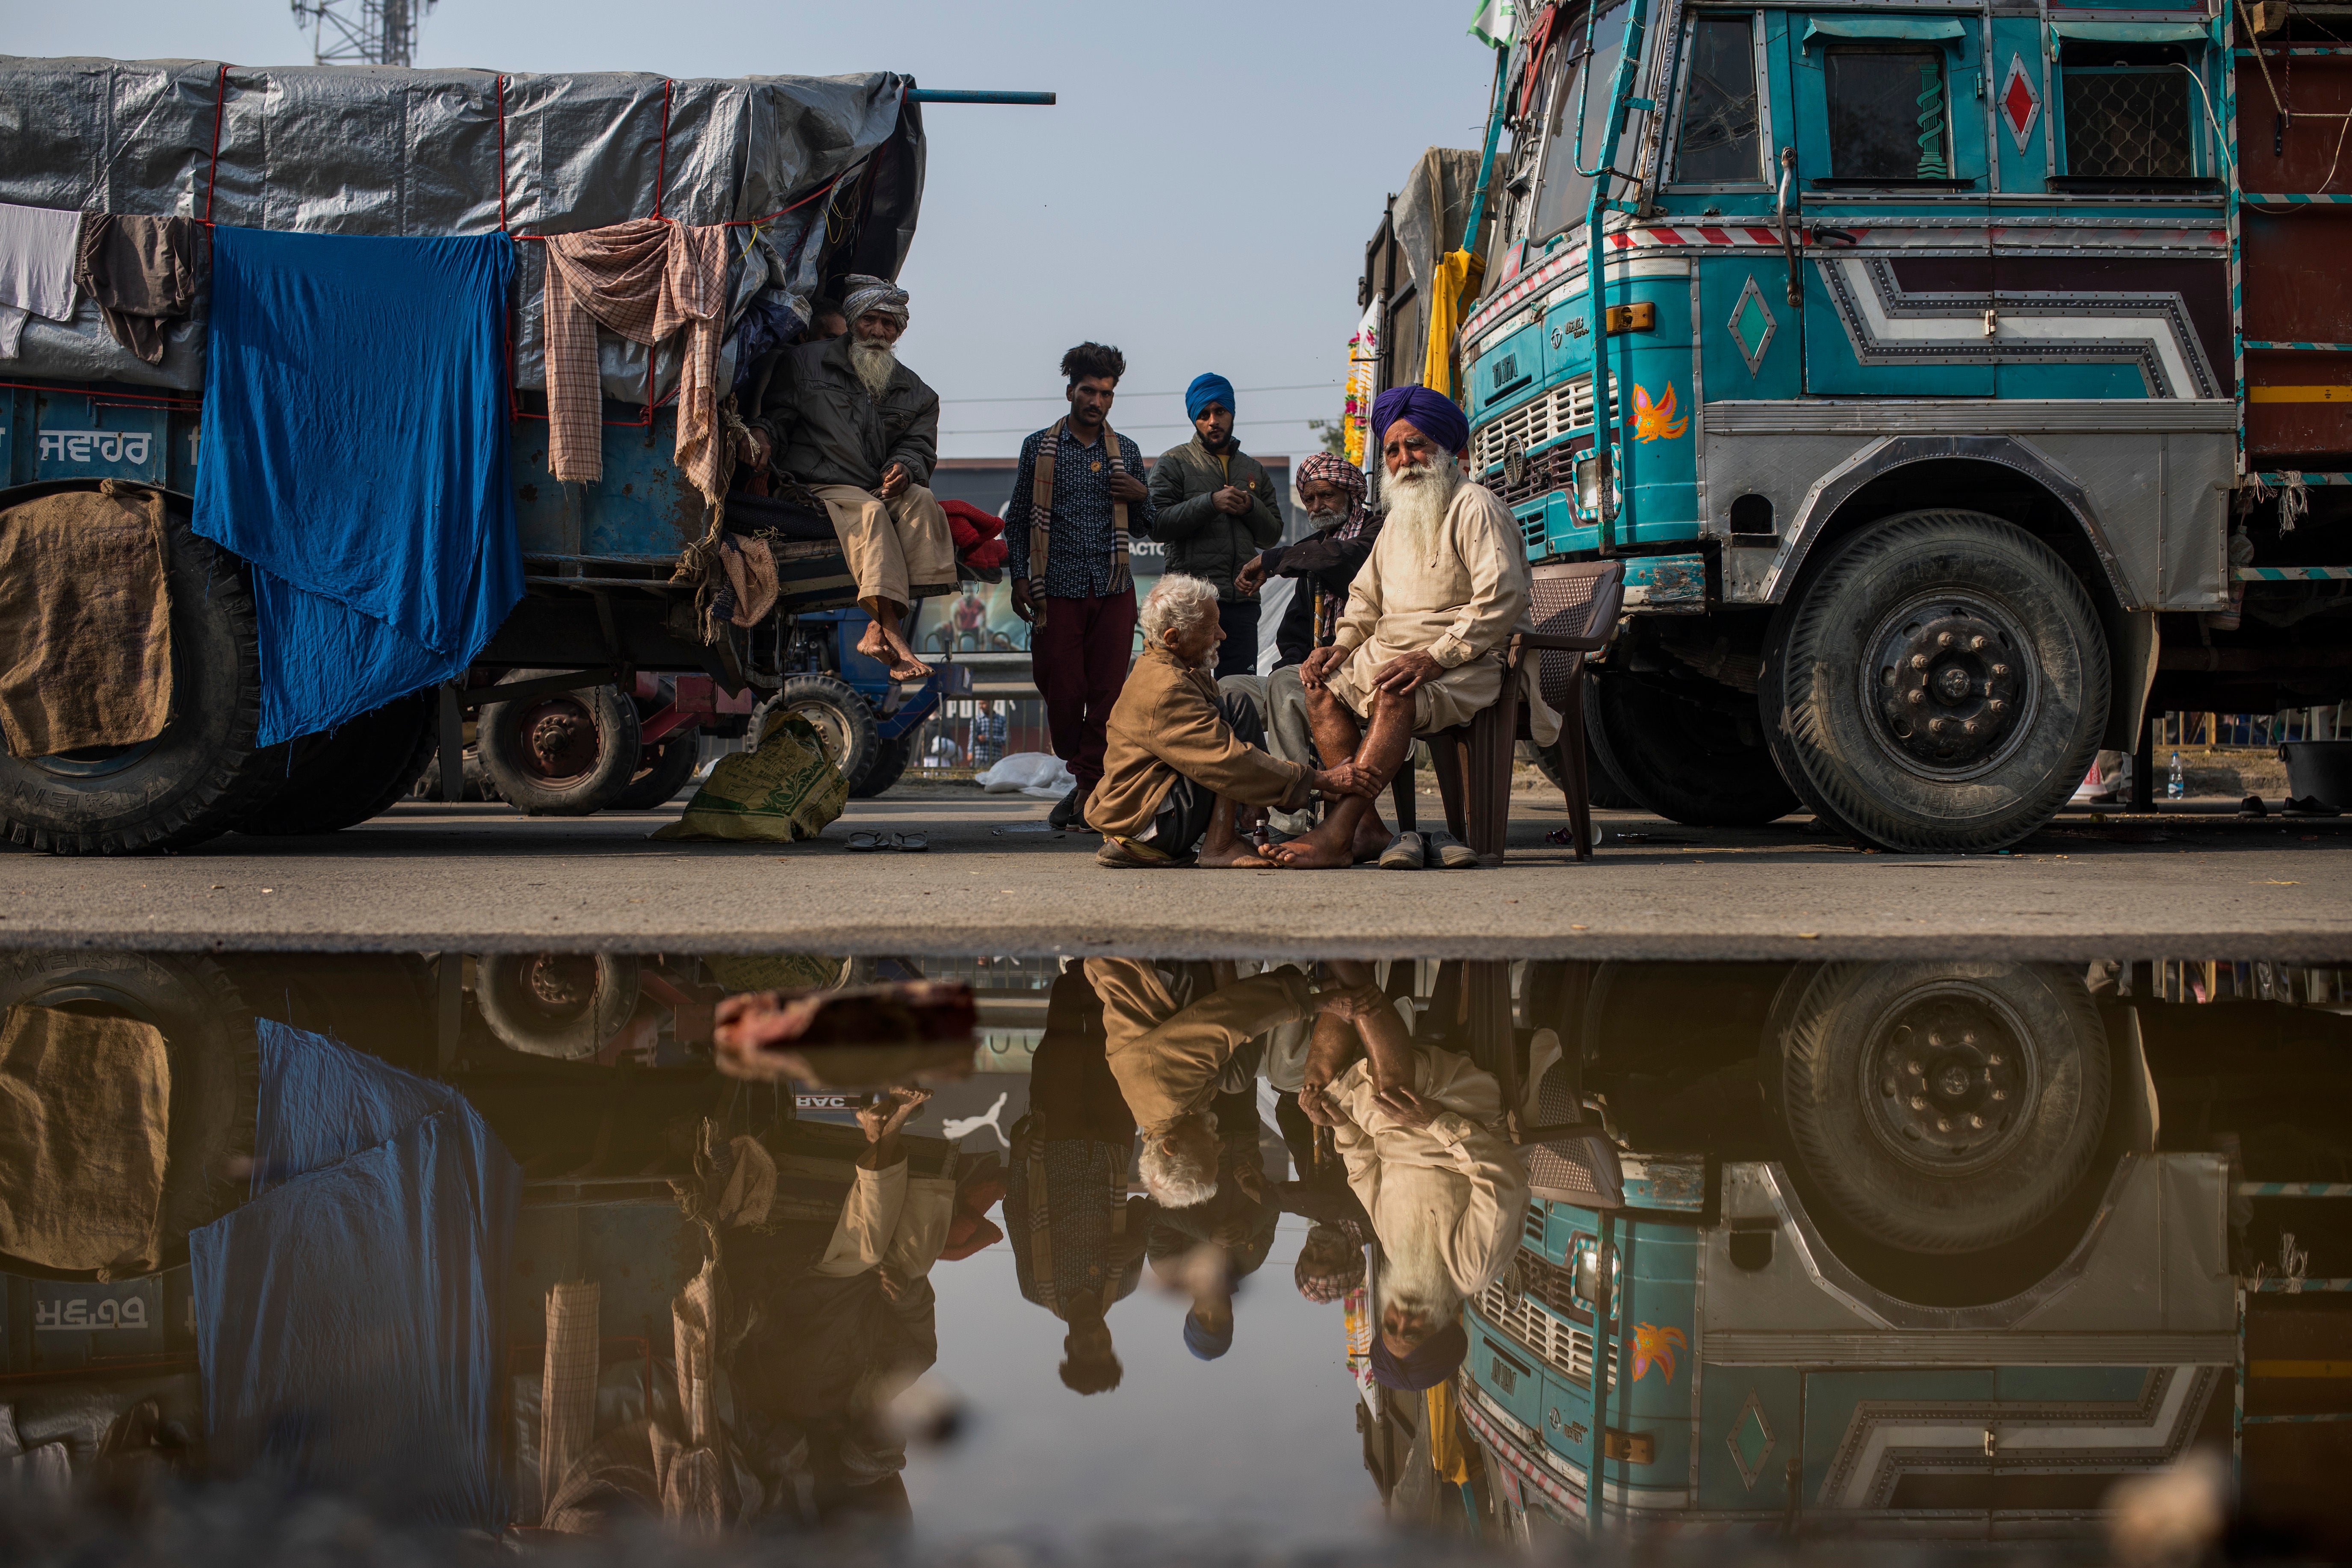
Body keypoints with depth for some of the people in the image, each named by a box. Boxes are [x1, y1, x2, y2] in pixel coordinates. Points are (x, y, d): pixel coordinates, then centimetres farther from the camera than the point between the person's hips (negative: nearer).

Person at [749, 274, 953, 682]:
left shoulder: (916, 393, 19)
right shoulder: (806, 362, 12)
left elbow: (919, 447, 9)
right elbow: (778, 411, 8)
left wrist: (903, 467, -15)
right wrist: (762, 432, -16)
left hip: (880, 490, 3)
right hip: (818, 488, -3)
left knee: (920, 501, -30)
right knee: (871, 512, -35)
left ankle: (880, 630, -39)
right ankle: (894, 636, -46)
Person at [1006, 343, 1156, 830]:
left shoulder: (1126, 452, 12)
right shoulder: (1040, 447, 7)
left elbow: (1143, 529, 18)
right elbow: (1018, 520, 10)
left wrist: (1142, 496, -3)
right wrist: (1019, 578, 2)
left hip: (1114, 591, 1)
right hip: (1057, 590, -1)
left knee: (1108, 691, -3)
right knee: (1062, 693, -2)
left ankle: (1089, 787, 4)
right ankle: (1081, 779, 17)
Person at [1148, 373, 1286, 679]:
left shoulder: (1253, 470, 20)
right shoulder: (1173, 463, 6)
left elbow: (1273, 533, 17)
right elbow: (1157, 525, -7)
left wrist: (1251, 507, -2)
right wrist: (1209, 503, -16)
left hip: (1243, 599, 4)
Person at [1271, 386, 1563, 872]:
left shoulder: (1474, 507, -7)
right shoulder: (1397, 521, 22)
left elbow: (1503, 597, -19)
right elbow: (1366, 596, 29)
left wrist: (1436, 658, -24)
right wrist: (1342, 645, 6)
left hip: (1472, 661, -9)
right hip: (1394, 651, 9)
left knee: (1395, 697, -35)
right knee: (1323, 685, -12)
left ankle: (1338, 836, -39)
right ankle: (1368, 830, -21)